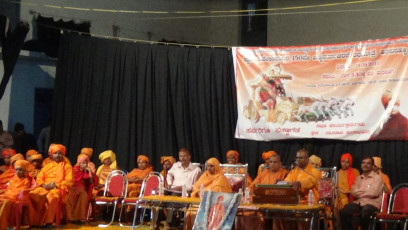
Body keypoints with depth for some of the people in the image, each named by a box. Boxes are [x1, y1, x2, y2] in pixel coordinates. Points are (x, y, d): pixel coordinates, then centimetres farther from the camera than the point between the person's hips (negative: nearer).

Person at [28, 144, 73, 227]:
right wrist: (44, 185, -6)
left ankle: (49, 221, -30)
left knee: (52, 196, -40)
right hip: (45, 188, 4)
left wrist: (55, 185, -12)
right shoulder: (47, 166, 23)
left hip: (59, 188, -4)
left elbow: (69, 182, 0)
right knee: (32, 194, -26)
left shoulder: (67, 166, 11)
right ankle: (34, 220, -20)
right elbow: (39, 179, 17)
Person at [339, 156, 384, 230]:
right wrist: (366, 191, -5)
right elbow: (353, 192, 7)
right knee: (343, 212, -23)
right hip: (358, 202, 5)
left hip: (371, 203, -5)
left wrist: (359, 191, 0)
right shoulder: (358, 178, 19)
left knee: (364, 214, -38)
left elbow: (374, 193, -11)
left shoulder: (377, 177, 3)